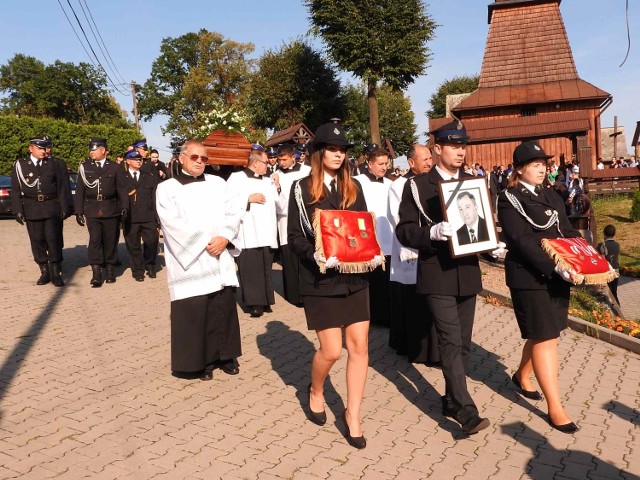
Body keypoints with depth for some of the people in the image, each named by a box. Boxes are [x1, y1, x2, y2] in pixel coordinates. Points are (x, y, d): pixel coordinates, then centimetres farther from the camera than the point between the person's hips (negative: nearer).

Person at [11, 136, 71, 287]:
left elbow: (63, 188, 2)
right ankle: (44, 272, 15)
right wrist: (18, 210, -1)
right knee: (37, 241, 5)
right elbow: (15, 190, 6)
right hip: (31, 210, 2)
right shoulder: (19, 165, 7)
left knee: (54, 240, -4)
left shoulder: (57, 164, 4)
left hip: (52, 208, -1)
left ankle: (56, 273, 6)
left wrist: (65, 208, -4)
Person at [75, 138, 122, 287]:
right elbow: (80, 190, 7)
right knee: (95, 240, -8)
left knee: (110, 241, 5)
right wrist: (79, 212, 3)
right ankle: (96, 274, -6)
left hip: (111, 211, 0)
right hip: (92, 211, 0)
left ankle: (110, 271, 19)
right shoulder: (85, 167, 7)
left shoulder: (115, 167, 4)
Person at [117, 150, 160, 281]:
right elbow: (122, 194, -10)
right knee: (133, 245, 4)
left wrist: (157, 215, -1)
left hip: (148, 216, 1)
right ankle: (138, 270, 18)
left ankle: (149, 266, 21)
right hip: (130, 217, -1)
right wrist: (124, 208, -27)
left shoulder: (149, 176, 15)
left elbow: (155, 196, 8)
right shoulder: (121, 176, 8)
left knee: (152, 241, -4)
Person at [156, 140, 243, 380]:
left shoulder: (218, 183, 13)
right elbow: (174, 224, -9)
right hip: (190, 262, -3)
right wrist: (205, 241, -14)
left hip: (220, 260, 4)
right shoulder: (167, 188, 2)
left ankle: (225, 355, 21)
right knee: (193, 314, -1)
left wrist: (224, 237, -12)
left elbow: (234, 212, 5)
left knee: (224, 308, 7)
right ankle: (199, 360, 12)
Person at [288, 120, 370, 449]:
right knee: (331, 350, -3)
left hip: (354, 276, 4)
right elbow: (294, 237, -5)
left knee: (359, 346, 2)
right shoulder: (302, 188, -2)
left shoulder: (353, 187, 10)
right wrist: (315, 257, -23)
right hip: (320, 279, -4)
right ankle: (315, 392, 30)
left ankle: (352, 416, 16)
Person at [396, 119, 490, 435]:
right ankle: (467, 412, -8)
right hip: (437, 275, -5)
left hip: (468, 273, 5)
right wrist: (432, 233, -26)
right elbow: (404, 231, -8)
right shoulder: (418, 186, -3)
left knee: (463, 343, 11)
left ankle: (452, 401, 26)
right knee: (451, 342, -11)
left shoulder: (473, 183, 11)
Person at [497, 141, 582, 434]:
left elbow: (568, 232, 14)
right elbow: (521, 241, -18)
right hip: (529, 277, -7)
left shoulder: (550, 196, 14)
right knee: (545, 338, -5)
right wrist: (554, 267, -27)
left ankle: (522, 376, 39)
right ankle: (555, 409, 3)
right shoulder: (508, 200, -8)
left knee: (542, 334, 14)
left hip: (556, 275, 7)